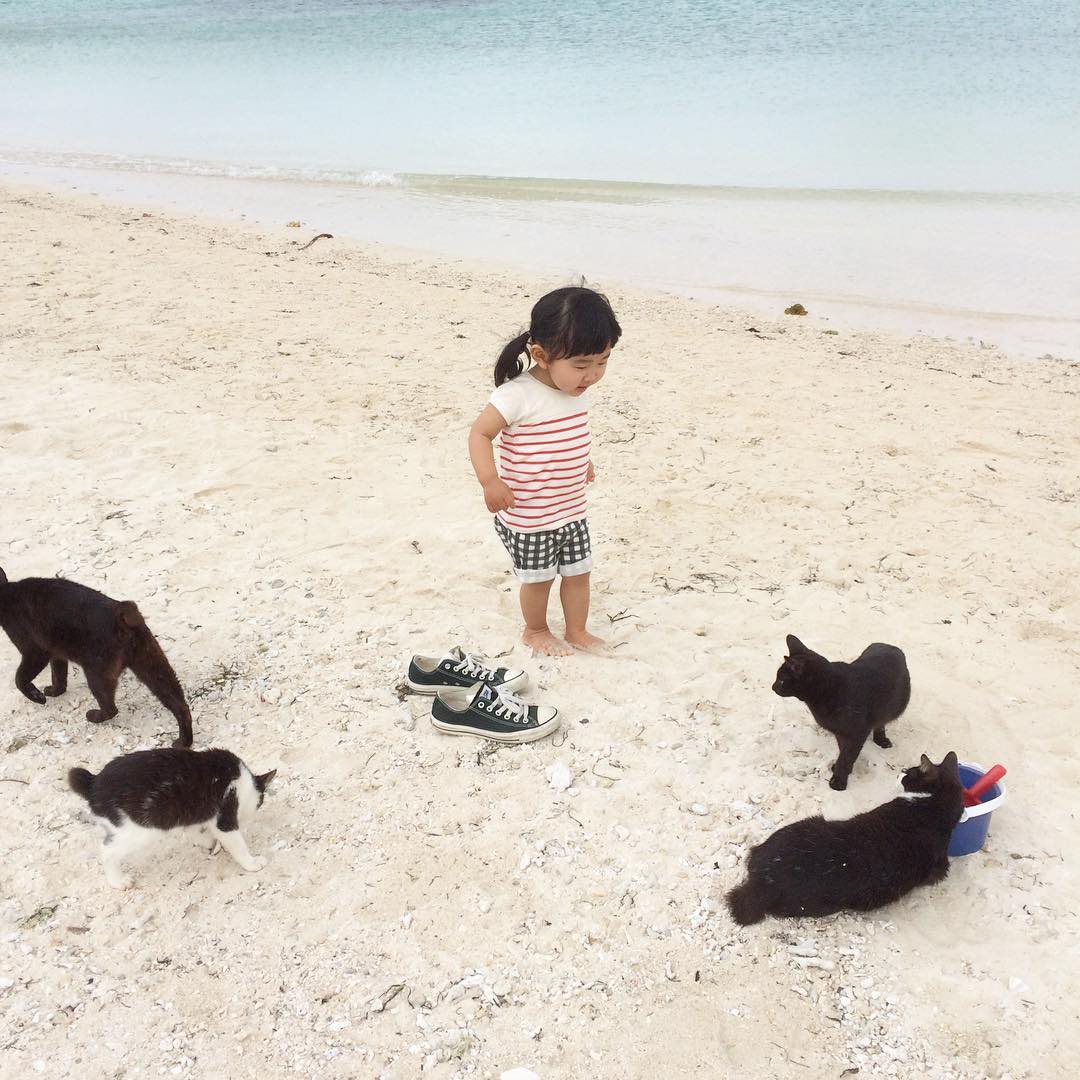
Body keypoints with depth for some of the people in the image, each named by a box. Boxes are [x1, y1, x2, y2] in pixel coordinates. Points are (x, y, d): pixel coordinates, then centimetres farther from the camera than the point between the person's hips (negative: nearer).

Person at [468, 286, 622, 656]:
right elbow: (480, 433, -22)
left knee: (579, 571, 16)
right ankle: (535, 631, 37)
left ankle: (577, 631, 36)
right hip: (528, 518, -6)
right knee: (538, 578, 12)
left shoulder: (578, 392, -1)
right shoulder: (518, 395, -25)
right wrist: (490, 480, -32)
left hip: (572, 510, 6)